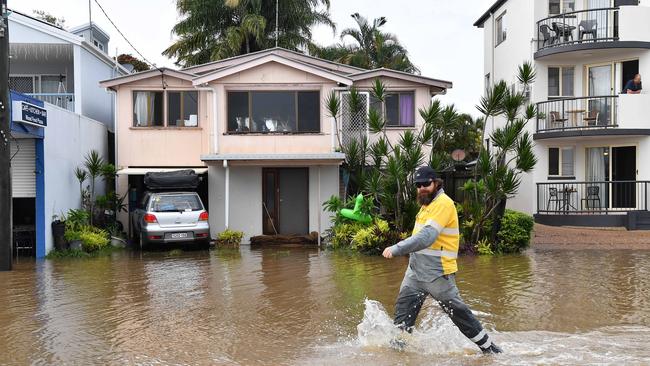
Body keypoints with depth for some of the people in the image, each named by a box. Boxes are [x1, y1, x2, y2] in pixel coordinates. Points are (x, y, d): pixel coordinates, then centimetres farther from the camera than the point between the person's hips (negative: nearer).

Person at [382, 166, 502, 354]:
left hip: (436, 272, -9)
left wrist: (396, 249, -30)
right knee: (403, 309, 5)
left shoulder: (443, 204, -16)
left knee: (457, 311, 1)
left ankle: (489, 348, 15)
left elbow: (426, 237, -27)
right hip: (415, 268, 9)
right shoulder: (427, 203, 15)